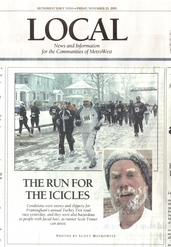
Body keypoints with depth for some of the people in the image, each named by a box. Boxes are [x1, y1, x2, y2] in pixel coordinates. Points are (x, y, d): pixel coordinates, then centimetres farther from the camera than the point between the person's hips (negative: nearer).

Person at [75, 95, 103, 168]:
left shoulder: (96, 109, -5)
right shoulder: (80, 110, 1)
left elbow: (101, 118, 9)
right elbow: (77, 119, 9)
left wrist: (99, 125, -5)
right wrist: (77, 122, -14)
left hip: (92, 131, -4)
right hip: (84, 132, 4)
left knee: (88, 146, -20)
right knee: (86, 148, 10)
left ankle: (94, 160, 0)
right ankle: (93, 160, 29)